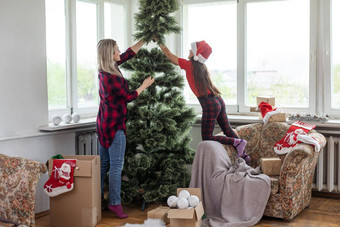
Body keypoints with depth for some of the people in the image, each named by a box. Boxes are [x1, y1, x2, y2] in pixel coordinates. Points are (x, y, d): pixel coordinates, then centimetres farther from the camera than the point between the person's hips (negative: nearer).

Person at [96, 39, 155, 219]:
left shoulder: (104, 71, 4)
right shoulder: (112, 78, -23)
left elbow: (129, 53, 14)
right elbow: (128, 96, -10)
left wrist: (145, 39, 17)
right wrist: (145, 85, 4)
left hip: (104, 123, 10)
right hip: (114, 124, -10)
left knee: (103, 163, 15)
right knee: (116, 166, -3)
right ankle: (115, 203, 3)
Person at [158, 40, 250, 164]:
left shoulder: (189, 65, -9)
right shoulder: (202, 67, 11)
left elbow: (169, 55, 1)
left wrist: (159, 41, 12)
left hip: (209, 105, -8)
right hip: (219, 101, 8)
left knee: (207, 138, 2)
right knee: (227, 130, 19)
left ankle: (236, 142, -6)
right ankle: (244, 155, 20)